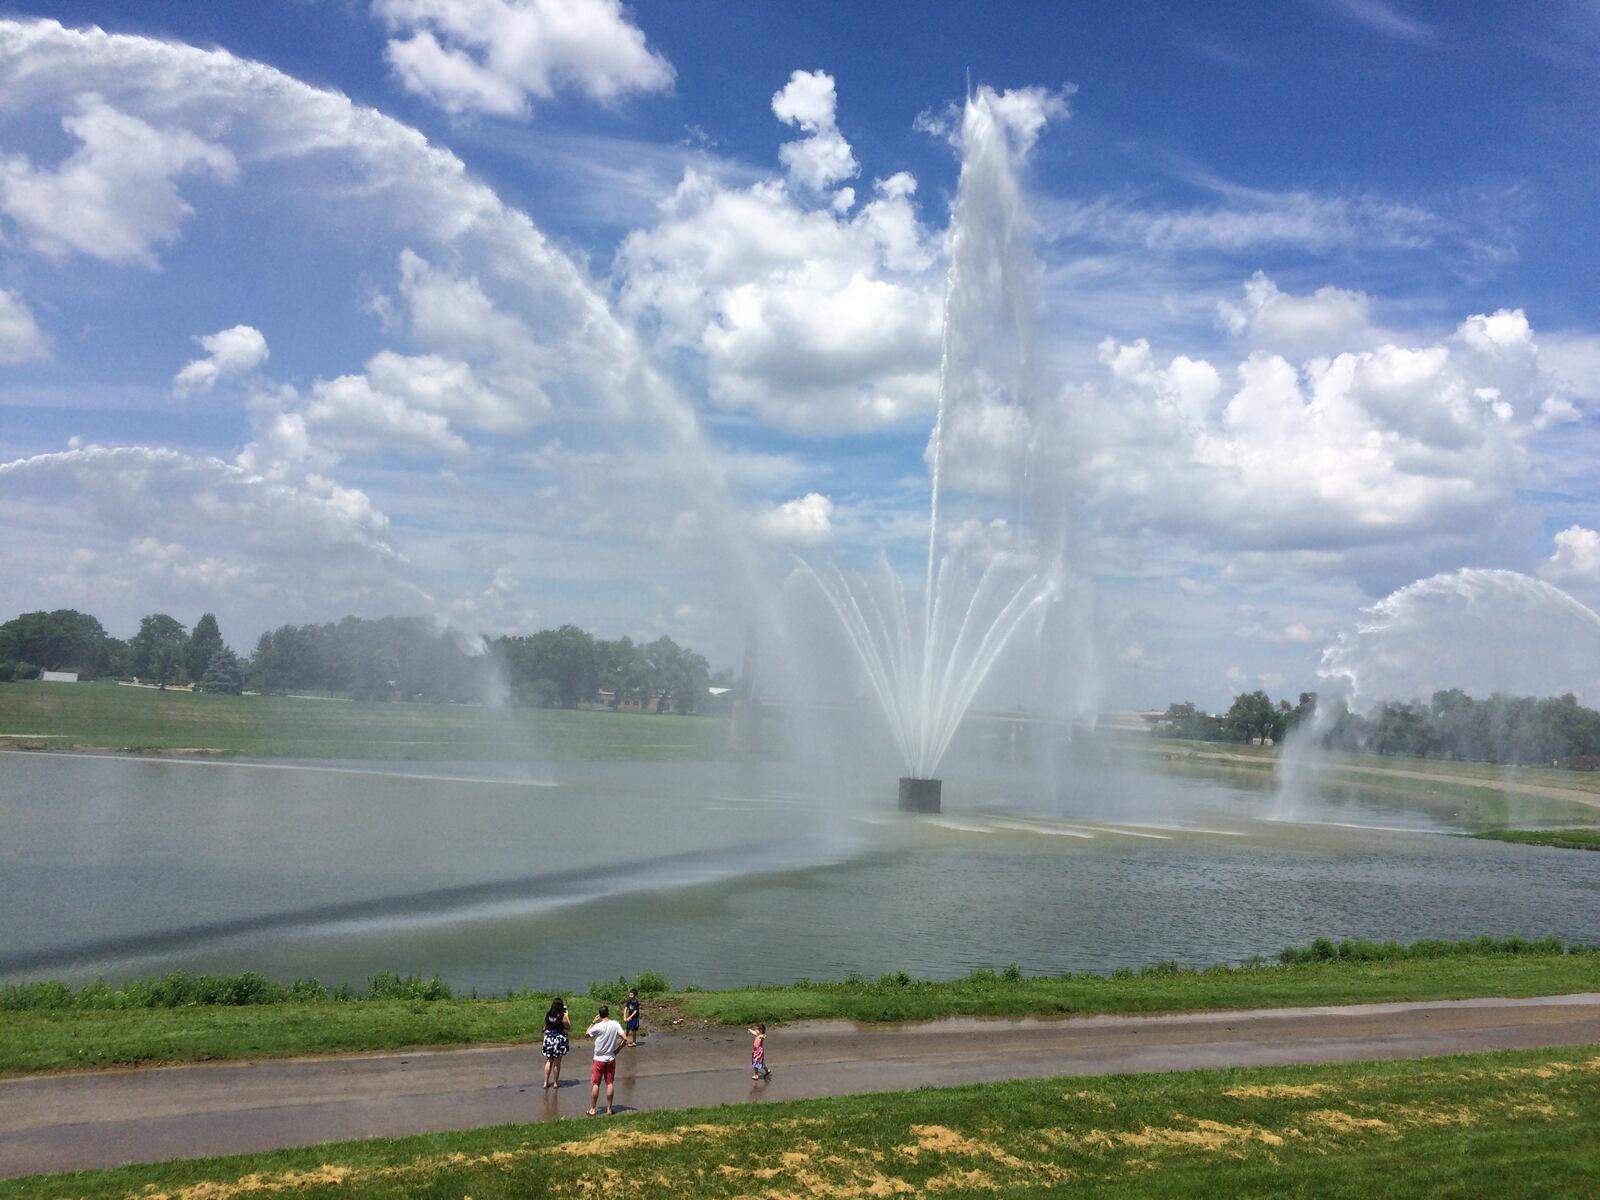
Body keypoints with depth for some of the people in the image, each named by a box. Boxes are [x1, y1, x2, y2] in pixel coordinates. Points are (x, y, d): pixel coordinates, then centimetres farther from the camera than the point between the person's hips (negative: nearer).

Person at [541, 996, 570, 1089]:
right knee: (557, 1062, 7)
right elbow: (568, 1027, -6)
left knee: (548, 1061, 15)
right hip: (559, 1040, -3)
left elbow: (546, 1026, 8)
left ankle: (546, 1082, 16)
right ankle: (555, 1083, 13)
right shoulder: (562, 1017, -17)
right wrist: (567, 1016, 0)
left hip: (549, 1039, 3)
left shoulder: (547, 1015, -5)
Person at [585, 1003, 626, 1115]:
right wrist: (617, 1050, 2)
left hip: (599, 1059, -3)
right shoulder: (615, 1024, -6)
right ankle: (609, 1108, 15)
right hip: (611, 1059, 3)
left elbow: (587, 1034, 2)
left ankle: (593, 1109, 12)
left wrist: (592, 1022, 5)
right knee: (610, 1084, 10)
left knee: (595, 1084, 6)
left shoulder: (597, 1026, -15)